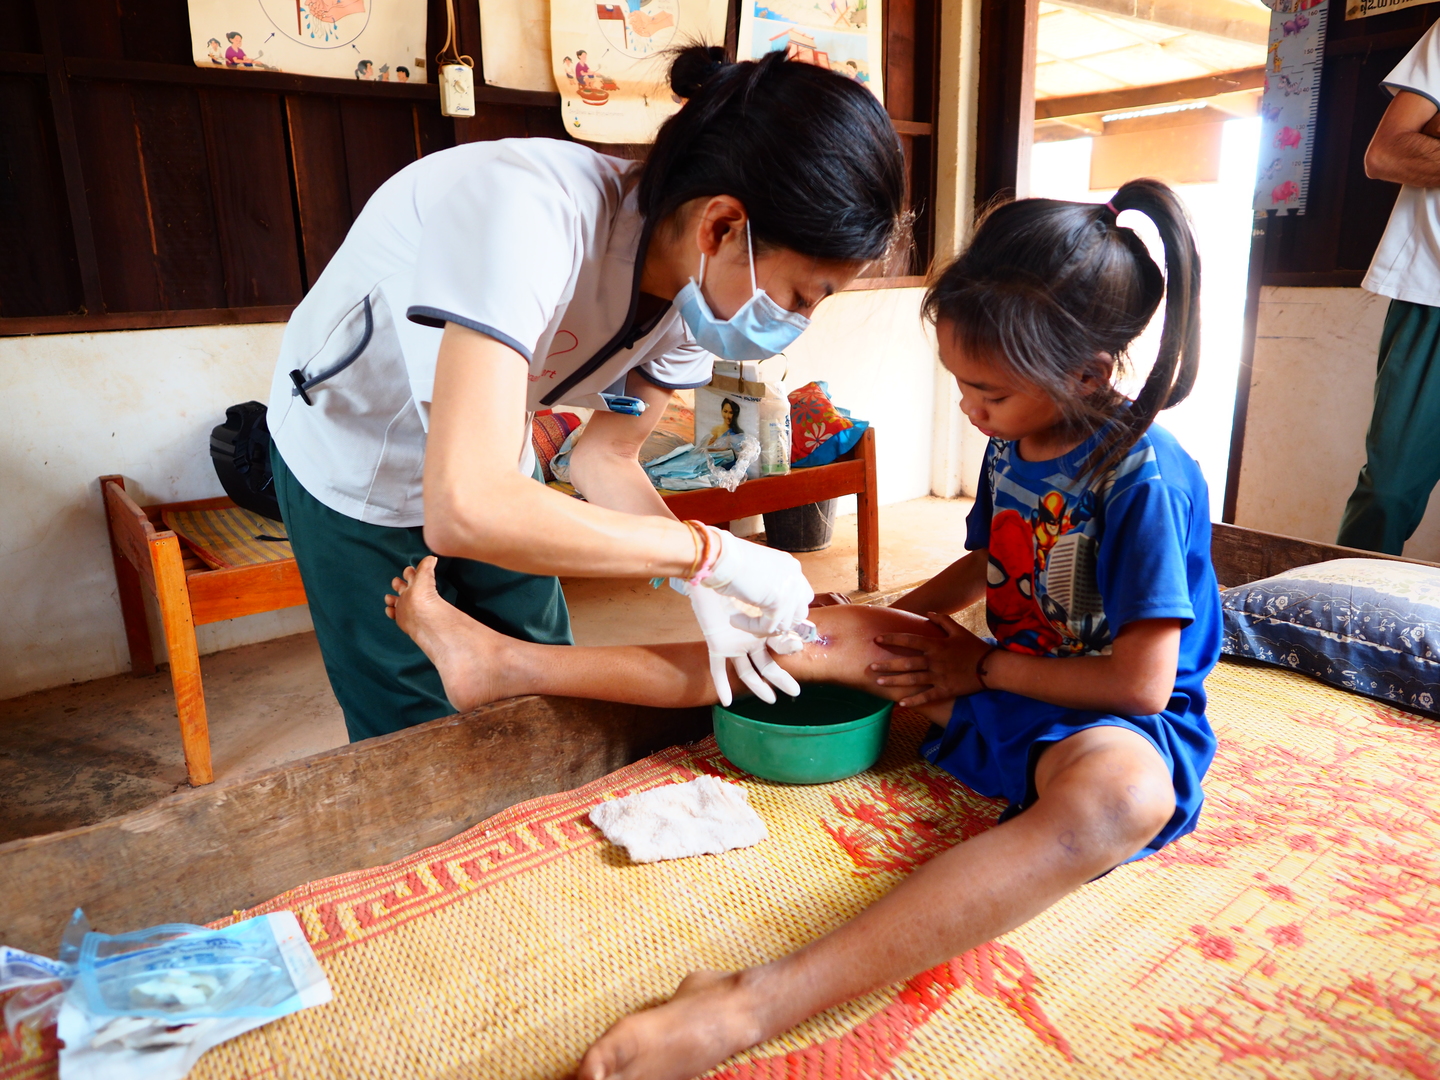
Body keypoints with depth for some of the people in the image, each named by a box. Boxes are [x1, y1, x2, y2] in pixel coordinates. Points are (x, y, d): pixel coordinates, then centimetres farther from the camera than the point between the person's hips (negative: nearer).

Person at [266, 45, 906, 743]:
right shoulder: (528, 213, -40)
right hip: (354, 470, -5)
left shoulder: (696, 288, -18)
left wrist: (709, 595, -22)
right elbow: (463, 509, -48)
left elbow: (606, 457, -7)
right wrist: (712, 552, -41)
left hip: (484, 469, 6)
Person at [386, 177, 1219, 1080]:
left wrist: (981, 667, -14)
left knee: (1122, 795, -44)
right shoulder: (1014, 443, 1)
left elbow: (1143, 681, -23)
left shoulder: (1146, 480, -23)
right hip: (1000, 682, 7)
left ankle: (754, 1007, -59)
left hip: (1117, 721, -7)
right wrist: (898, 620, 5)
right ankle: (507, 665, -6)